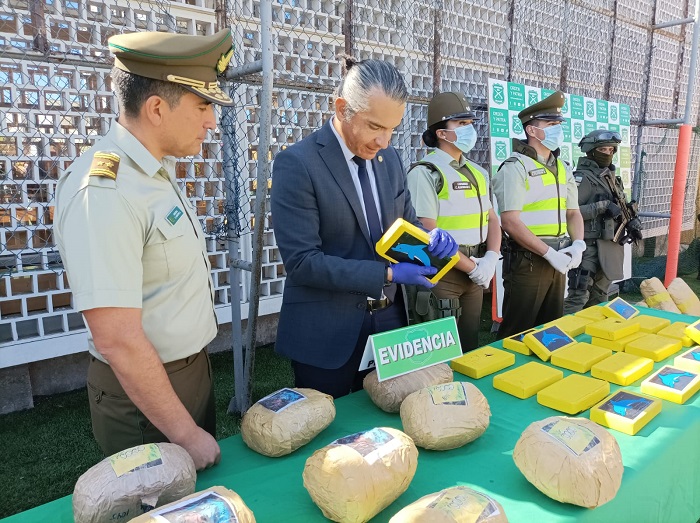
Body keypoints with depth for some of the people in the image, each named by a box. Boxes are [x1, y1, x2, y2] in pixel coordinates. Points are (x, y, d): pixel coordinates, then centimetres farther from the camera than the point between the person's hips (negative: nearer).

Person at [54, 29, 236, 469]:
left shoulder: (158, 169, 2)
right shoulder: (103, 191, -26)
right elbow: (117, 338, -28)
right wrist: (185, 433, -19)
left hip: (192, 368, 8)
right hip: (142, 388, -8)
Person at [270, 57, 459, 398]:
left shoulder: (389, 157, 4)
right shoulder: (297, 163, -16)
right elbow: (302, 261, -20)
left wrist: (430, 238, -10)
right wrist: (389, 274, -22)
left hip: (389, 320, 6)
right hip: (327, 332, -5)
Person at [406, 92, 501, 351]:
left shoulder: (478, 173, 12)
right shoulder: (425, 172, -12)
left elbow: (492, 220, 13)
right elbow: (429, 234, -18)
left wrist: (490, 259, -5)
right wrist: (471, 267, -14)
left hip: (476, 271, 7)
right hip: (442, 273, -7)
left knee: (470, 344, 17)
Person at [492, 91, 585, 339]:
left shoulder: (563, 168, 12)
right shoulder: (515, 167, -11)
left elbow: (573, 212, 16)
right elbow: (510, 222, -18)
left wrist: (578, 244, -4)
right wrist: (549, 253, -18)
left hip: (557, 260, 8)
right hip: (527, 262, -7)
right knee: (518, 333, 2)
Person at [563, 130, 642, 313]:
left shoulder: (612, 178, 17)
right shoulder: (582, 177, -10)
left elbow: (621, 207, 27)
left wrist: (632, 221, 7)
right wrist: (603, 206, -22)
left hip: (609, 246, 9)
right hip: (589, 246, -9)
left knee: (600, 296, 16)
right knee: (579, 296, -12)